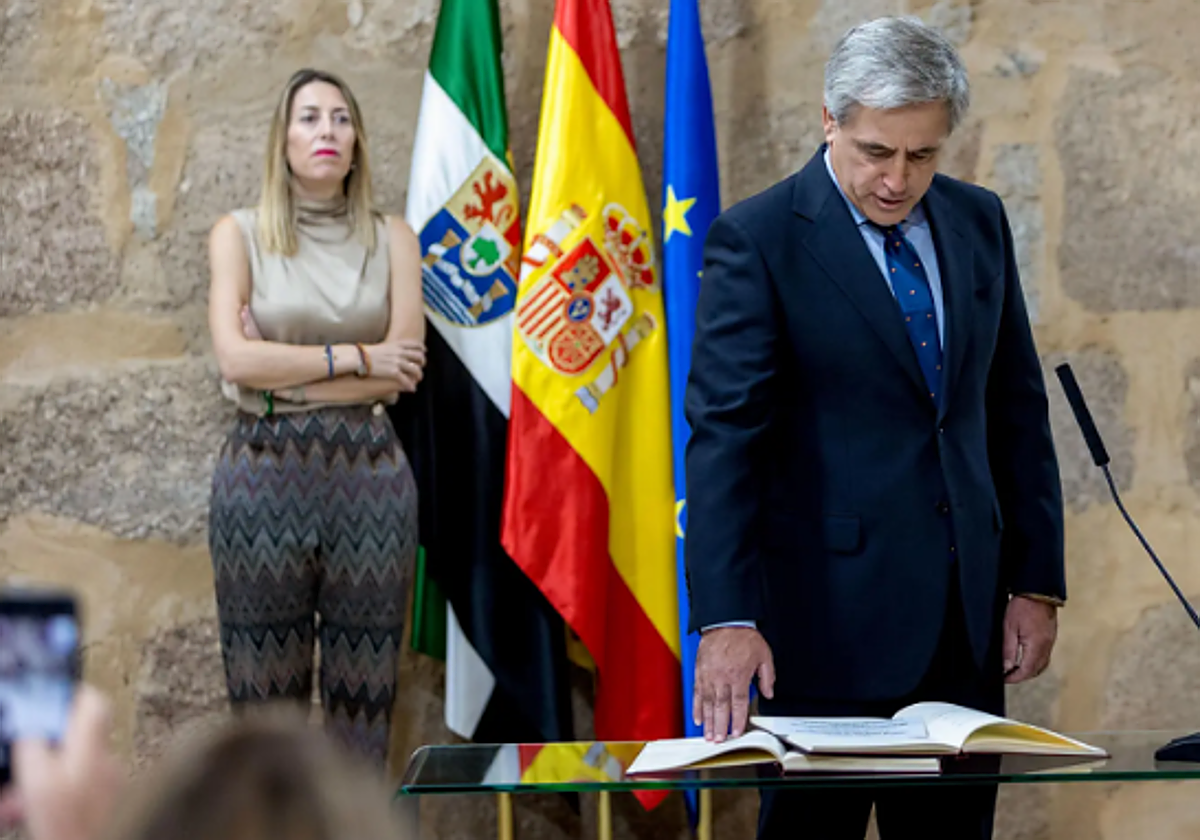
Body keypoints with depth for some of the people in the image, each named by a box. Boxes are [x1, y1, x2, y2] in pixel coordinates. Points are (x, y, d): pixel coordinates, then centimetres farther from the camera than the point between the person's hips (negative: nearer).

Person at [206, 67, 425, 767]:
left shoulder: (392, 239, 8)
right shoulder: (240, 235, 5)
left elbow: (403, 373, -2)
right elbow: (237, 359, -8)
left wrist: (280, 369, -6)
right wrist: (356, 357, -8)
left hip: (368, 472, 1)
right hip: (265, 470, -1)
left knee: (363, 698, 1)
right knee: (266, 702, 0)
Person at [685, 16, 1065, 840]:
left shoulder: (978, 221, 9)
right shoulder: (757, 239, -9)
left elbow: (1017, 408, 14)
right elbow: (723, 434, -15)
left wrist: (1037, 580, 9)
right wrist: (726, 618, -24)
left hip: (965, 614, 5)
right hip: (834, 611, -5)